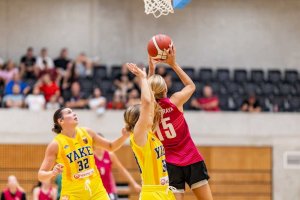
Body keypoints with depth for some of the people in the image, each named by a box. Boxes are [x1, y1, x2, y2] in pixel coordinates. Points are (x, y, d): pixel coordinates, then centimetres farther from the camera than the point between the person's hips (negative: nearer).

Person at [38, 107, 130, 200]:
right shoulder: (56, 144, -11)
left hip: (96, 189, 4)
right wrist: (52, 173, -33)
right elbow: (41, 175, -11)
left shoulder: (87, 133, 2)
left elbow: (111, 147, 15)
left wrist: (124, 137, -3)